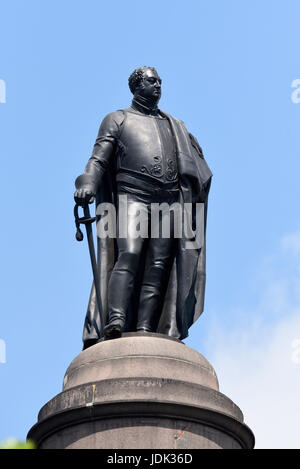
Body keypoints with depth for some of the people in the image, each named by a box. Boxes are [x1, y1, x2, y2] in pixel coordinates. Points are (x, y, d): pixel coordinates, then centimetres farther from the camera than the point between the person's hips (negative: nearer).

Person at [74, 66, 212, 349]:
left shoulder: (175, 126, 31)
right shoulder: (117, 119, 19)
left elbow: (195, 165, 25)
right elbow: (99, 159, 6)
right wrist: (87, 184, -11)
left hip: (170, 201, 4)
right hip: (133, 196, -4)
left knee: (159, 267, -10)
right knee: (129, 255, -25)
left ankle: (145, 331, -18)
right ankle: (115, 322, -37)